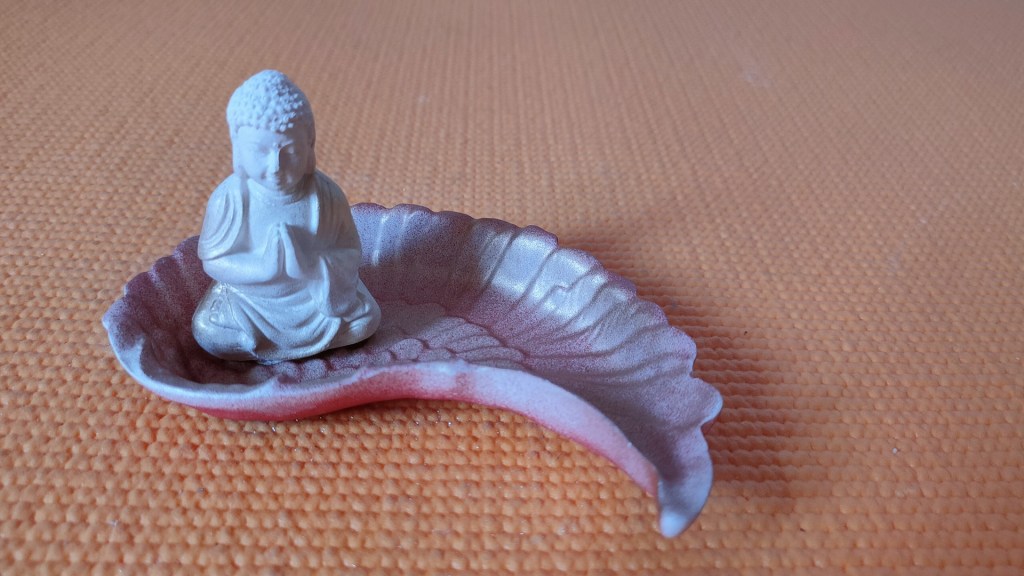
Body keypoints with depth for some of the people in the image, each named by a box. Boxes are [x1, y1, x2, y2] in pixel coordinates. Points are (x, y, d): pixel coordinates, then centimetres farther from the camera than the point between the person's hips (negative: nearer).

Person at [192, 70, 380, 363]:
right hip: (250, 297, 0)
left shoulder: (326, 195, -20)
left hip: (315, 293, 1)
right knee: (209, 333, -15)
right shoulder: (228, 199, -22)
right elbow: (211, 259, -15)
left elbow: (350, 251, -13)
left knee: (365, 319, -7)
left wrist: (315, 265, -32)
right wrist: (262, 267, -31)